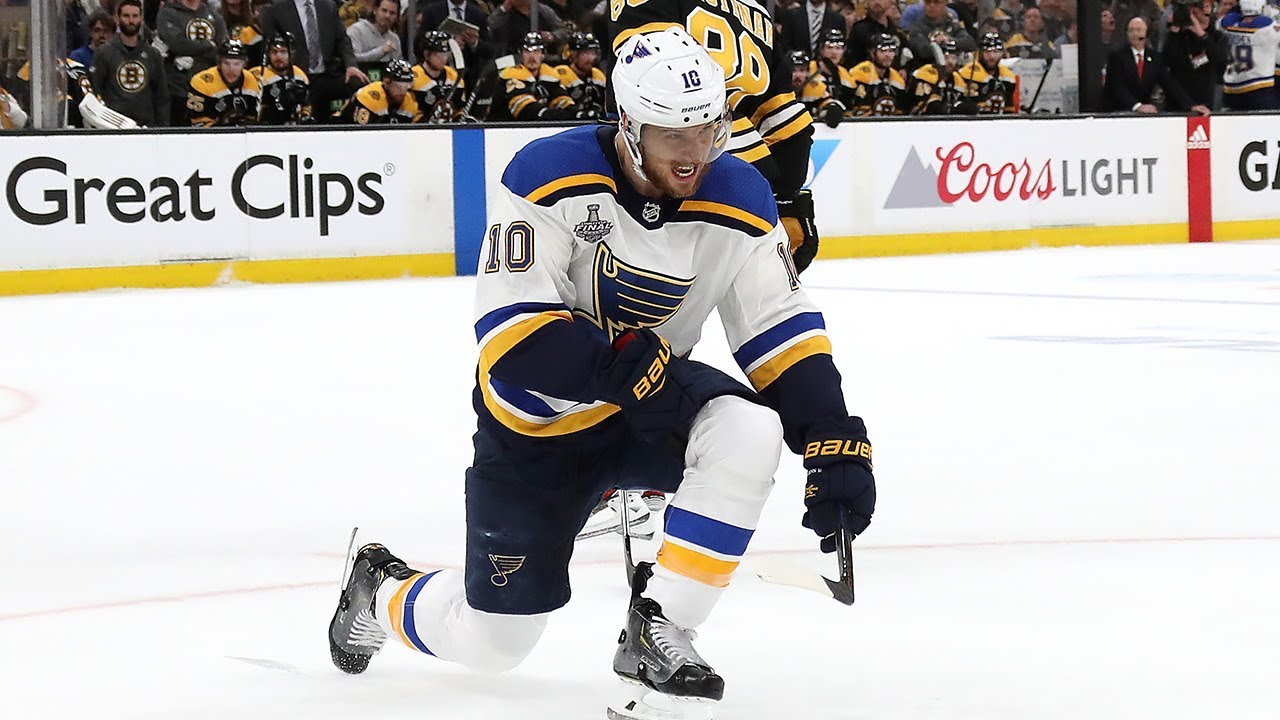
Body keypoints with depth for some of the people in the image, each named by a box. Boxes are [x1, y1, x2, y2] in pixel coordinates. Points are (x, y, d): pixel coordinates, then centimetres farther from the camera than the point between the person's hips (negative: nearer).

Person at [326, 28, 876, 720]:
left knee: (748, 431, -31)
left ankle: (656, 633, -20)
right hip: (537, 427, -3)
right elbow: (509, 333, -29)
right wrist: (622, 366, -38)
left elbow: (783, 334, -9)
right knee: (491, 642, 3)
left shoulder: (739, 200, -14)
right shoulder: (549, 176, -26)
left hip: (651, 405, 3)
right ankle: (379, 590, 38)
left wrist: (834, 444, -21)